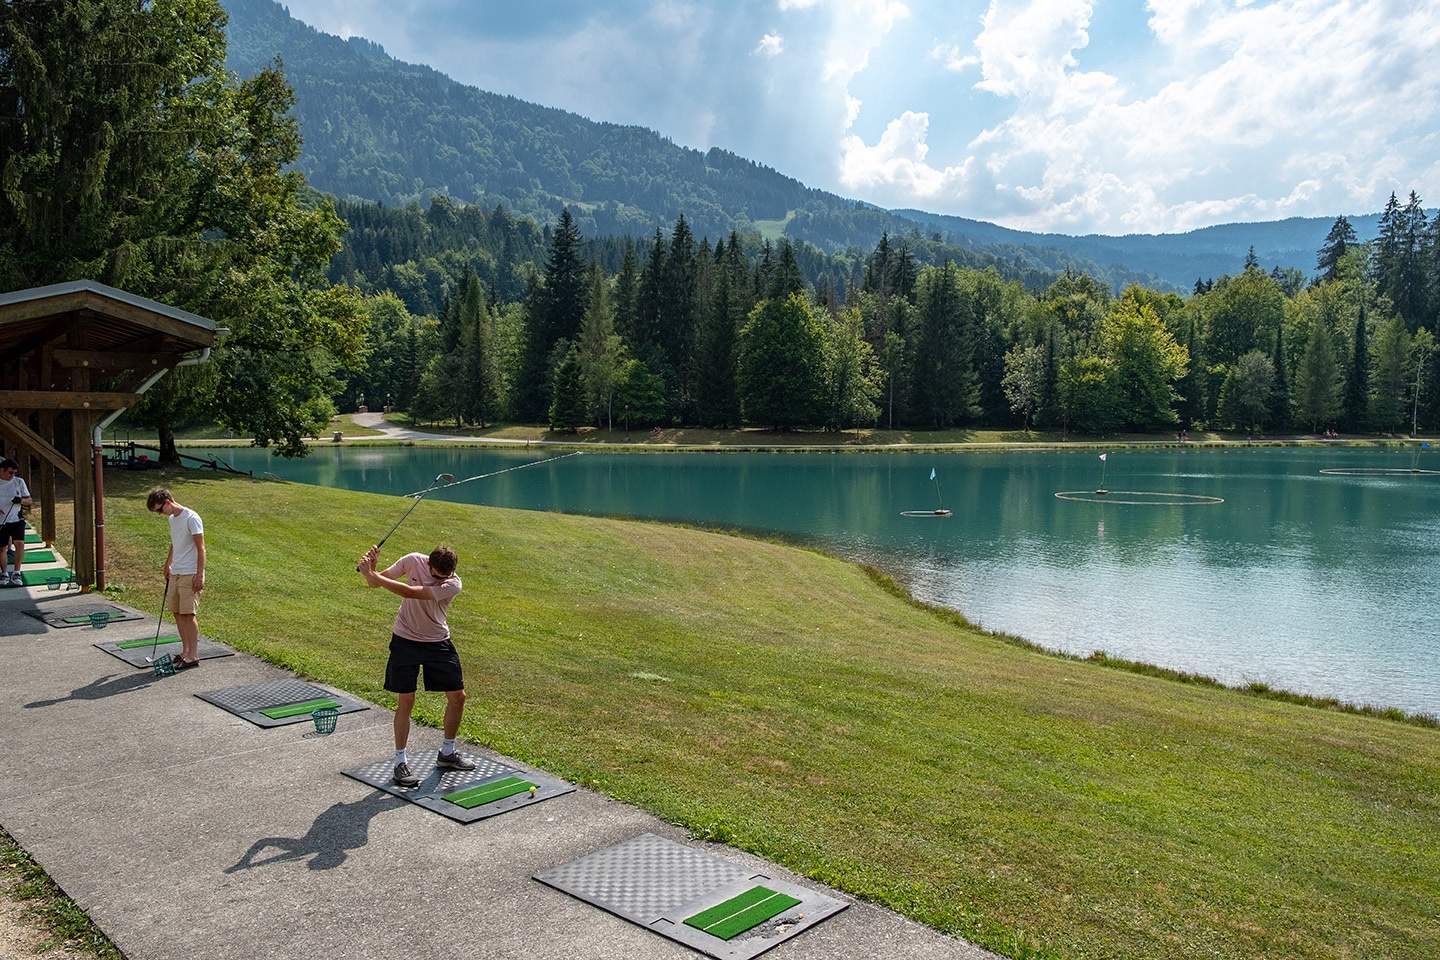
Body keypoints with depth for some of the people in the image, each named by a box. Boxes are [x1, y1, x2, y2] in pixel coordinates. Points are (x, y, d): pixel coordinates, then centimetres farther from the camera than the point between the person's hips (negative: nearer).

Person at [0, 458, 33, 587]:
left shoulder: (19, 481, 3)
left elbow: (29, 500, 6)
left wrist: (21, 500, -16)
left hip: (17, 519, 0)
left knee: (20, 543, -19)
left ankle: (16, 573, -11)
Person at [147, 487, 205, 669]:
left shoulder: (192, 518, -14)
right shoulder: (172, 519, 12)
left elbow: (201, 548, -16)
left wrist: (200, 575, -19)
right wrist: (168, 565, 30)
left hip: (190, 574, -8)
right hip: (175, 573, 9)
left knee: (188, 613, -8)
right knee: (177, 612, 9)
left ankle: (193, 656, -4)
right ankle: (185, 652, 19)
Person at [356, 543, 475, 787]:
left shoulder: (453, 584, -23)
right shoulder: (413, 561, -16)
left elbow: (410, 592, -34)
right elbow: (375, 583, -6)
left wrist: (373, 575, -36)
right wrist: (370, 569, -29)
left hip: (438, 643, 1)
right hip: (405, 641, -1)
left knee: (457, 697, 3)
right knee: (406, 701, -6)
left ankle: (447, 753, 24)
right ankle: (400, 762, 8)